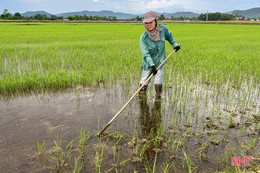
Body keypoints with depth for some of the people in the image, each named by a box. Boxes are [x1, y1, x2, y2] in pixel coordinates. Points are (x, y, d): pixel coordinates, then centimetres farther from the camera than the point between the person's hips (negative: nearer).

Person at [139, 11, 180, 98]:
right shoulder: (143, 37, -21)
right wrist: (152, 65, -34)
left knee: (158, 82, -5)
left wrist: (174, 44, 7)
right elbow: (146, 54, -24)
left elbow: (168, 35, 12)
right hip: (148, 64, -1)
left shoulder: (162, 28, -12)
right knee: (143, 83, 7)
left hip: (160, 61, 1)